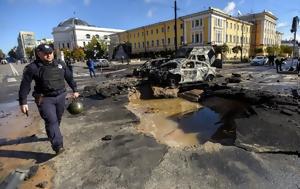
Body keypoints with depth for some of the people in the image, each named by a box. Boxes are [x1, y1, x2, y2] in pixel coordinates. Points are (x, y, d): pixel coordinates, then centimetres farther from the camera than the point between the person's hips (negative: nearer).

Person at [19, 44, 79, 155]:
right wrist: (23, 102, -9)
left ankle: (52, 135, 40)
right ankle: (58, 146, -9)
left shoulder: (60, 64, 4)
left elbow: (69, 78, 14)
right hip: (45, 99, -4)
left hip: (61, 96, 5)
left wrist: (75, 90, 14)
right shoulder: (32, 68, -9)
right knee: (51, 121, -11)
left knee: (58, 119, 15)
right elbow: (25, 86, -7)